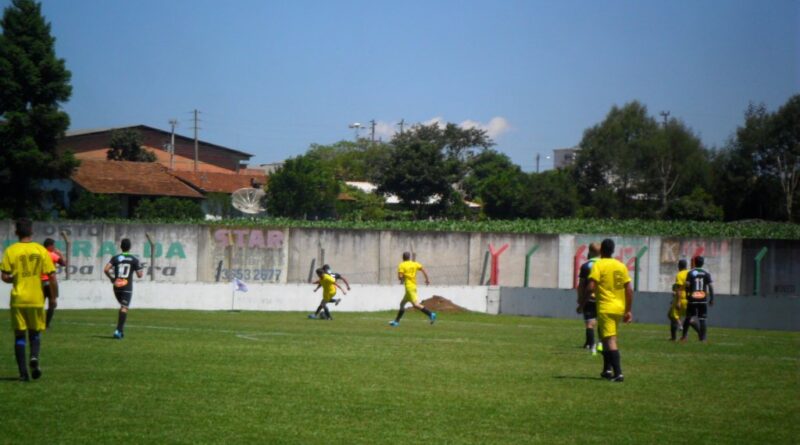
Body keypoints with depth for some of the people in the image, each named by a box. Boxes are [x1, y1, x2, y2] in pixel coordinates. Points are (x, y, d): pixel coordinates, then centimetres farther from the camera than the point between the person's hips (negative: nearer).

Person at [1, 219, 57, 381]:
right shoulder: (41, 250, -1)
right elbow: (52, 276, -3)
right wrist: (54, 296, 8)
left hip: (18, 299, -1)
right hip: (37, 299, 1)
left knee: (20, 335, 7)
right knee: (35, 333, 16)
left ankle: (23, 372, 1)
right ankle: (34, 357, -12)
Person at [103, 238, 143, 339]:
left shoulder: (115, 258, 3)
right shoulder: (134, 260, -2)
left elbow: (106, 269, -8)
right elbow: (139, 275, -2)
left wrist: (112, 278, 7)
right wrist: (142, 272, 20)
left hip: (117, 287, 3)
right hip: (127, 288, -3)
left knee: (123, 307, 22)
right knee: (124, 308, -7)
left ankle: (121, 329, 19)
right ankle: (118, 330, -21)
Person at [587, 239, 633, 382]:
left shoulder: (598, 265, -7)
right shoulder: (621, 266, 8)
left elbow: (591, 287, -17)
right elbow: (629, 290, 6)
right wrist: (629, 311, 12)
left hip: (605, 308, -6)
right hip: (619, 308, 6)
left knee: (610, 340, -7)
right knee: (607, 337, 22)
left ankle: (618, 373, -16)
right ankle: (607, 369, 22)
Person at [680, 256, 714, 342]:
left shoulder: (690, 273, -1)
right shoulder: (706, 273, 2)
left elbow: (687, 285, -8)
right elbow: (710, 287, -1)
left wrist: (687, 295, 4)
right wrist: (711, 299, 4)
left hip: (692, 299, 0)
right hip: (703, 299, 0)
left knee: (688, 317, 12)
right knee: (702, 319, 2)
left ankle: (684, 336, 10)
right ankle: (702, 338, -4)